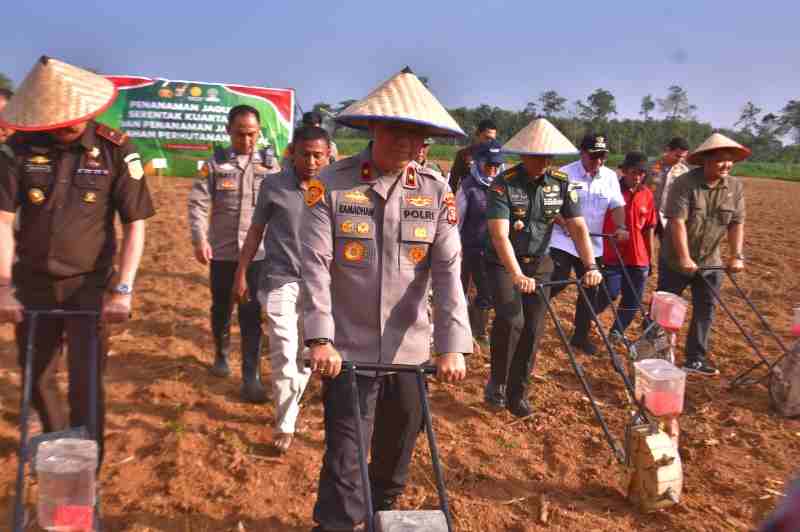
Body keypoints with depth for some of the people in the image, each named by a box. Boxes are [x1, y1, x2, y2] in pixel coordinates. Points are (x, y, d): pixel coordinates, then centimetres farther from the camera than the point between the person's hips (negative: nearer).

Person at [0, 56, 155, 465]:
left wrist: (123, 290, -16)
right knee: (36, 378, 16)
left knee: (86, 383, -5)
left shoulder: (115, 150, -11)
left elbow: (135, 225, -10)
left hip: (89, 284, -3)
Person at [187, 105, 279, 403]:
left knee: (252, 315, -1)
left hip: (258, 252, -1)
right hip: (222, 251, 1)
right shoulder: (215, 163, 1)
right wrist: (199, 239, -17)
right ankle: (221, 354, 42)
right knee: (221, 309, 17)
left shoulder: (269, 163, 2)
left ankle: (251, 377, 6)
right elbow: (198, 203, -4)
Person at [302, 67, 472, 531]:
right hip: (349, 348, -3)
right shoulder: (331, 184, -8)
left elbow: (449, 270, -8)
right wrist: (320, 339, -21)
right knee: (345, 453, -1)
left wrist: (454, 344, -17)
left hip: (410, 349, 3)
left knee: (398, 446, 19)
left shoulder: (436, 192, -2)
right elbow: (315, 265, -13)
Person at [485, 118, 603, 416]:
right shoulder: (504, 184, -19)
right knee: (511, 319, -21)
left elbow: (578, 227, -8)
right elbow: (500, 235, -28)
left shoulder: (561, 184, -7)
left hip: (539, 263, 4)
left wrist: (591, 265, -22)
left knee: (533, 329, 1)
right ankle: (497, 382, 1)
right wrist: (517, 275, -41)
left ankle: (517, 393, 16)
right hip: (504, 262, -4)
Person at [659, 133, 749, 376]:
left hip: (710, 262, 5)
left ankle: (695, 360, 16)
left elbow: (737, 224, 0)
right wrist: (684, 258, -27)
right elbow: (677, 221, -22)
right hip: (677, 261, -5)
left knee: (705, 311, 6)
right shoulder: (684, 183, -17)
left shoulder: (736, 187, -1)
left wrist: (736, 255, -10)